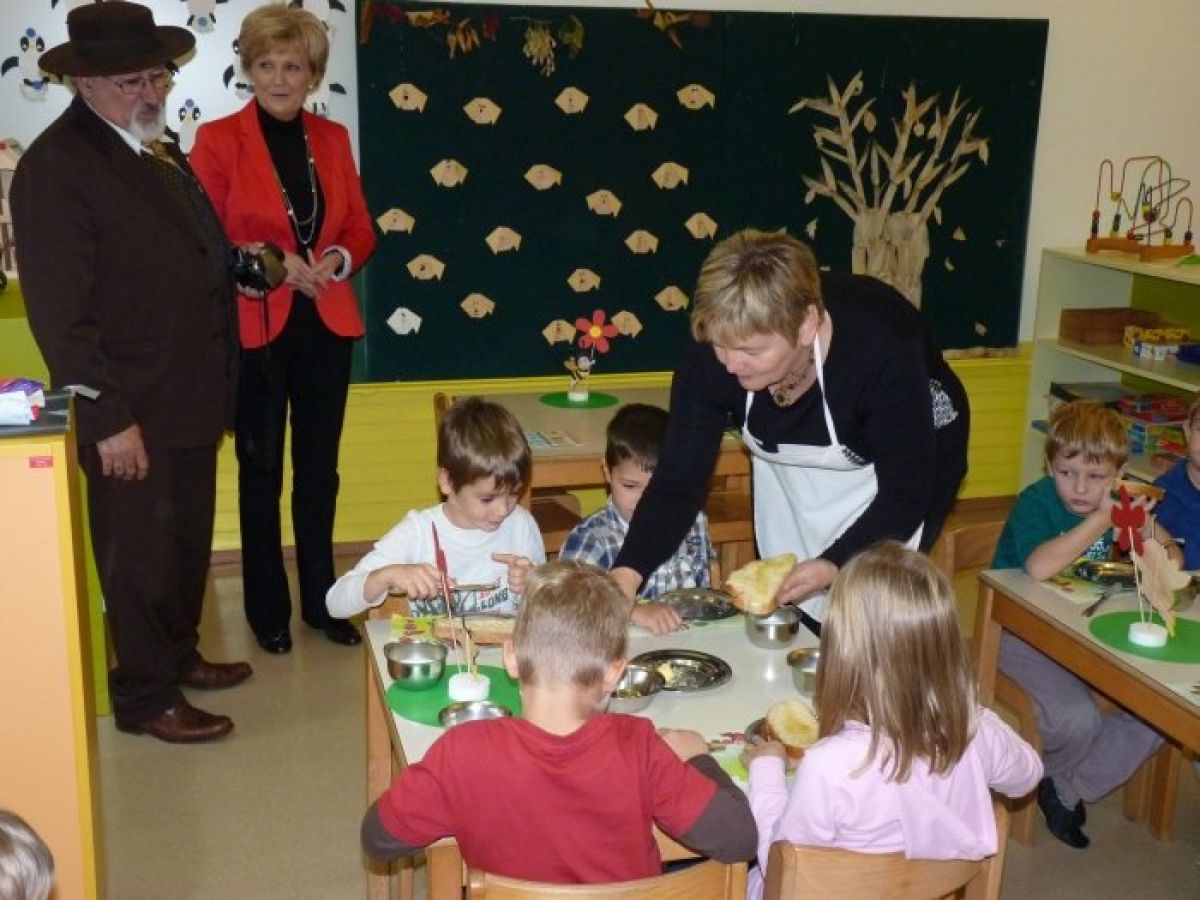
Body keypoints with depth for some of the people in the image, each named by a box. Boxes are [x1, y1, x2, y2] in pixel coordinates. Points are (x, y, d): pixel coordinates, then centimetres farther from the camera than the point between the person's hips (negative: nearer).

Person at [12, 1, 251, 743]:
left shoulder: (159, 151, 11)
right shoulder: (56, 166, -15)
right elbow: (59, 312, -19)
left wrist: (250, 260, 3)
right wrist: (109, 418, -20)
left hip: (190, 398, 8)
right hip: (131, 413, -8)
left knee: (188, 541, 20)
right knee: (139, 555, 7)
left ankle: (180, 655, 39)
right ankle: (147, 698, 23)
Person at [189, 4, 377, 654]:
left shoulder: (332, 139, 8)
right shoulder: (218, 139, -5)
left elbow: (360, 229, 11)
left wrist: (337, 259, -10)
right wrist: (270, 263, -20)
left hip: (326, 327, 4)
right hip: (255, 330, -4)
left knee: (319, 471, 12)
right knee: (261, 473, 8)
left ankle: (321, 602, 26)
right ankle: (268, 610, 22)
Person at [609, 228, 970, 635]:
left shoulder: (882, 346, -38)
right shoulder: (709, 356, -28)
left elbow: (905, 494, -29)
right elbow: (677, 482, -24)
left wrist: (833, 566, -44)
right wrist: (621, 587, -37)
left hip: (910, 458, -3)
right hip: (790, 472, 4)